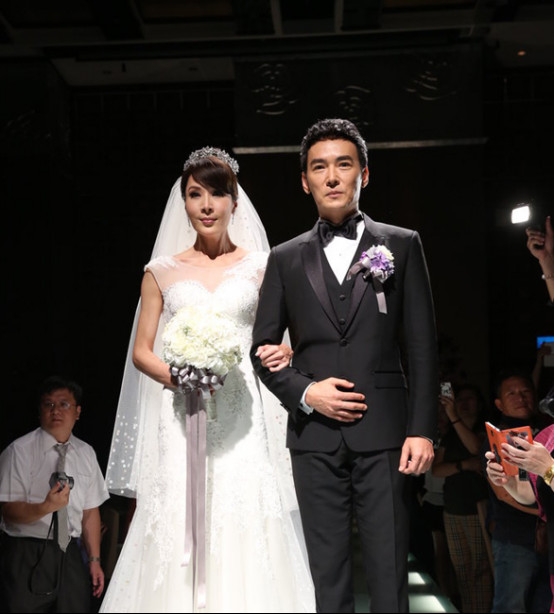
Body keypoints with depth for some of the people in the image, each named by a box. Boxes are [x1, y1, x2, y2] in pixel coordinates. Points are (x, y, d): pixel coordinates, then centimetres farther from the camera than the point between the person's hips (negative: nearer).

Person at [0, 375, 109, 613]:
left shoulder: (86, 453, 9)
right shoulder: (20, 451, -7)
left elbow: (90, 511, 10)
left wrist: (94, 559, 7)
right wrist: (46, 506, -29)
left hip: (71, 555, 4)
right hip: (26, 556, -4)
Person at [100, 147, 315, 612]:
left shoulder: (259, 266, 9)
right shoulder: (162, 271, 10)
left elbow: (283, 338, 12)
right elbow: (141, 351, 9)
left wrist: (284, 354, -11)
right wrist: (175, 376, -11)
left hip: (242, 418, 0)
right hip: (181, 421, 1)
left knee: (247, 535, -6)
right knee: (179, 529, -3)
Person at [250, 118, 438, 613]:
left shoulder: (402, 246, 8)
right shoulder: (286, 259, 12)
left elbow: (422, 346, 4)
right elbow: (262, 349, 12)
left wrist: (422, 429, -4)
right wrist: (305, 392, -6)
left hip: (384, 434, -1)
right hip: (315, 436, 2)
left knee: (389, 574, -1)